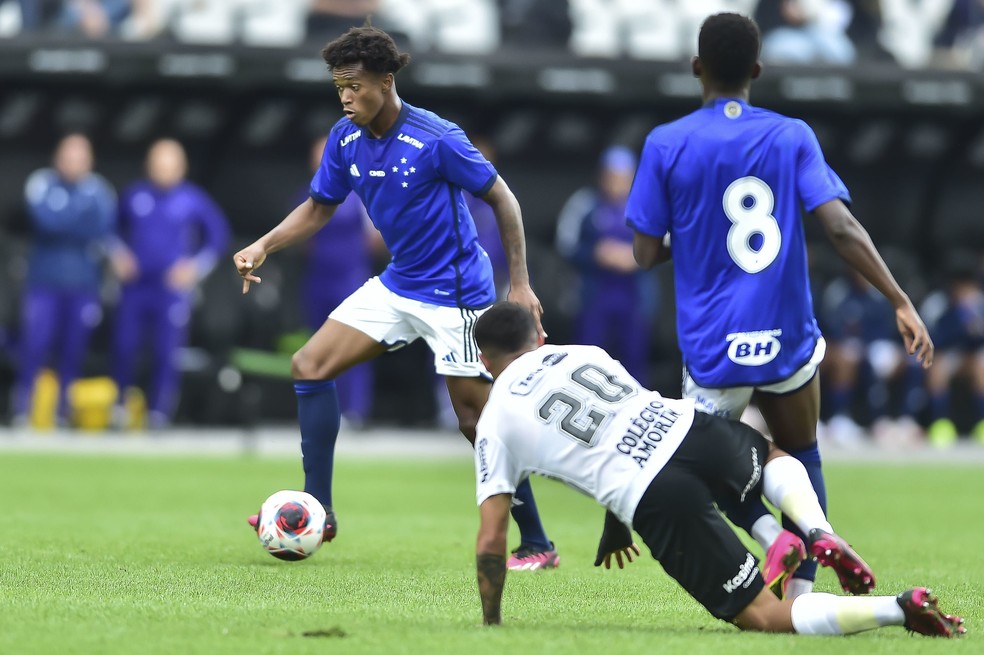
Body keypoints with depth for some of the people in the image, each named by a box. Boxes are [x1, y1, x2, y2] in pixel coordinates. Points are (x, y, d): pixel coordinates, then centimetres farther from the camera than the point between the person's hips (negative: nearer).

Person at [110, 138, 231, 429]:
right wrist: (117, 255, 3)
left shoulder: (192, 199, 0)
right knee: (124, 347, -1)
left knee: (167, 353, -6)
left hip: (172, 288, -2)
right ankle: (120, 404, 17)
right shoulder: (134, 195, 5)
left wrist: (196, 267, -6)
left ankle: (159, 411, 0)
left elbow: (218, 234, 4)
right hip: (135, 286, 2)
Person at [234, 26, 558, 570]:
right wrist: (263, 246, -5)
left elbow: (502, 199, -12)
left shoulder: (436, 140, -22)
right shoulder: (345, 139, -3)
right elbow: (319, 207, 11)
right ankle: (317, 513, 4)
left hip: (455, 295, -7)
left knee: (476, 421, -5)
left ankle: (536, 545, 7)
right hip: (396, 286, 7)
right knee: (309, 366, -2)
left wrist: (519, 284, -14)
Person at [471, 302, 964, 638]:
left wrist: (491, 626, 21)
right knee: (776, 457, 40)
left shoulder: (495, 426, 12)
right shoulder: (581, 354, 25)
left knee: (764, 617, -2)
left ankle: (899, 609, -24)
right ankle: (821, 536, 8)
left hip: (659, 499, -5)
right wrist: (615, 526, 51)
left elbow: (491, 540, 7)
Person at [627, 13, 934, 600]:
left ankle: (772, 534, -12)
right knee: (802, 458, 21)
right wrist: (902, 303, -10)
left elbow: (647, 254, -1)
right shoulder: (793, 137, -1)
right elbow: (841, 227, -11)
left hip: (712, 349, -1)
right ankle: (803, 588, 1)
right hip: (788, 340, 1)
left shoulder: (666, 145, -4)